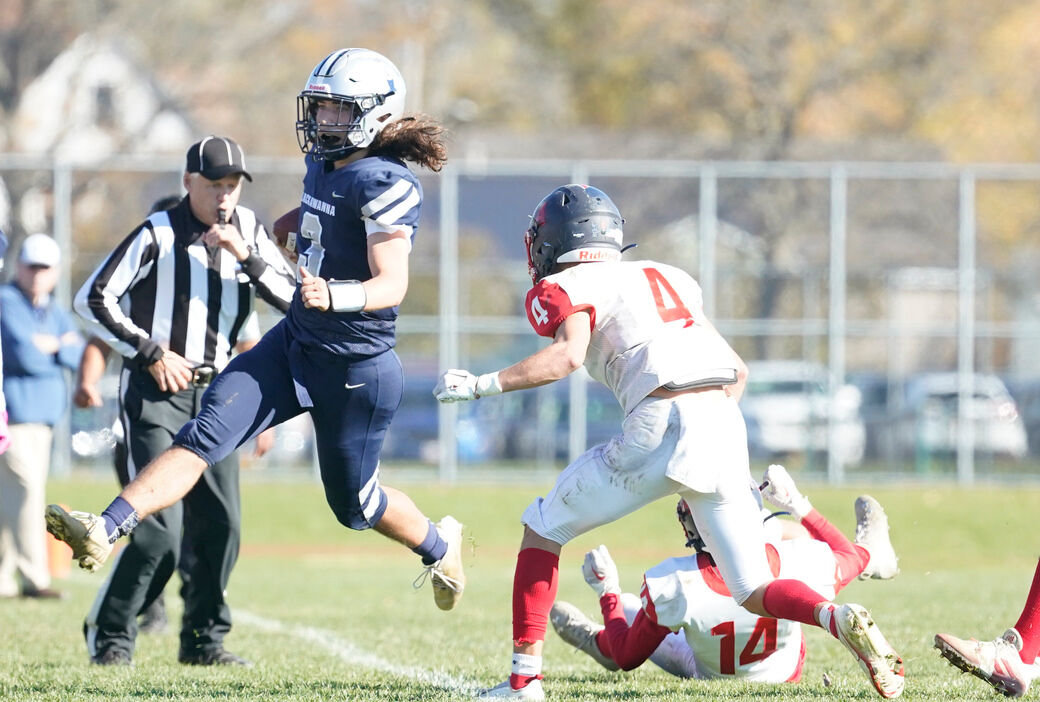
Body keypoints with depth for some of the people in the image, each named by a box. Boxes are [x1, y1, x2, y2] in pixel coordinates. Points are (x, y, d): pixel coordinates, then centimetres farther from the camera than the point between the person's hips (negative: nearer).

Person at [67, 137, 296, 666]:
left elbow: (293, 299, -1)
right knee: (160, 528, -13)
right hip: (154, 390, -6)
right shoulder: (158, 234, -13)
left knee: (219, 524, 3)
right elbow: (92, 299, -12)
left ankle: (203, 638, 16)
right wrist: (152, 353, -12)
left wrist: (246, 256, -15)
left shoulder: (247, 231, 4)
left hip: (212, 391, 6)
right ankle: (109, 634, 2)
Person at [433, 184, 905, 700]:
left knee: (544, 526, 15)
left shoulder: (569, 288, 7)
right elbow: (737, 370, 26)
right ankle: (838, 619, -19)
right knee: (756, 593, 11)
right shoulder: (662, 276, 28)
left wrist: (481, 385, -6)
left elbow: (568, 355, -14)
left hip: (663, 426, -6)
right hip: (725, 422, 6)